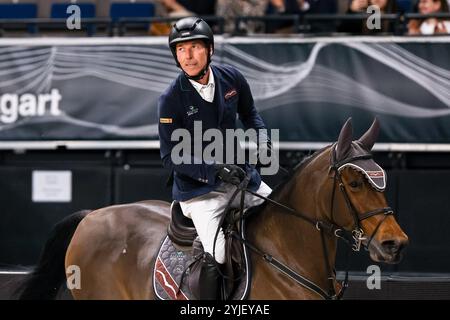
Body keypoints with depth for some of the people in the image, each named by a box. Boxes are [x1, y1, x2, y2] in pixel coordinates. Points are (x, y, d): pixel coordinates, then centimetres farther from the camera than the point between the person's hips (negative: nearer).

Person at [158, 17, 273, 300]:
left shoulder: (231, 78, -4)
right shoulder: (171, 100, -16)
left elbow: (249, 113, 16)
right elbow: (171, 157, -14)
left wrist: (262, 138, -5)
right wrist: (215, 170, -26)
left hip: (238, 174, 5)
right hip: (198, 187, -5)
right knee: (216, 257, -23)